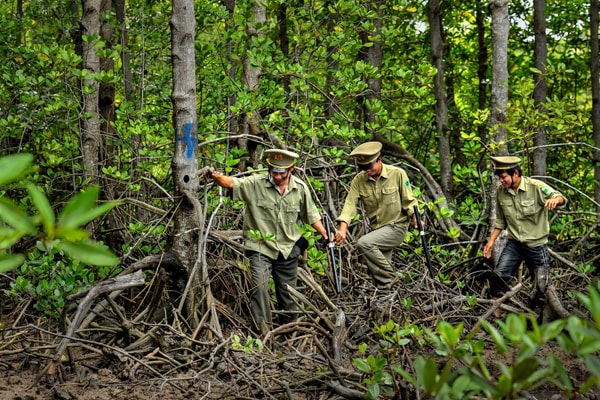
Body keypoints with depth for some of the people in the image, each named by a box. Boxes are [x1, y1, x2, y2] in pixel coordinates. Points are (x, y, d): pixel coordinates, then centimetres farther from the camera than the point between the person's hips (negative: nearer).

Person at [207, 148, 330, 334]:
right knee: (259, 285, -21)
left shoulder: (300, 188, -2)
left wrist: (325, 235, 4)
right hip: (260, 247, -3)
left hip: (288, 248, 3)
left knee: (287, 291, 15)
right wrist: (217, 177, -46)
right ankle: (263, 329, -13)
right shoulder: (255, 184, -13)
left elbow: (311, 215, 9)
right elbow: (231, 183, -25)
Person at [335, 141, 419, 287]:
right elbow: (350, 203, -15)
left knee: (363, 243, -26)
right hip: (377, 229, 5)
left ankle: (388, 278, -14)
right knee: (376, 270, 7)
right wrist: (343, 229, -29)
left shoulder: (398, 174, -12)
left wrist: (416, 219, -19)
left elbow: (408, 201, -4)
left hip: (396, 227, -5)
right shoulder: (358, 180, -5)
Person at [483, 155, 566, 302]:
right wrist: (491, 241, 3)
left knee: (541, 286, 6)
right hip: (514, 244, 3)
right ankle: (495, 311, 1)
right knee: (498, 276, -12)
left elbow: (561, 198, -24)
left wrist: (555, 199, -48)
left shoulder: (536, 187, -15)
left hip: (536, 244, -3)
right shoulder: (501, 191, -2)